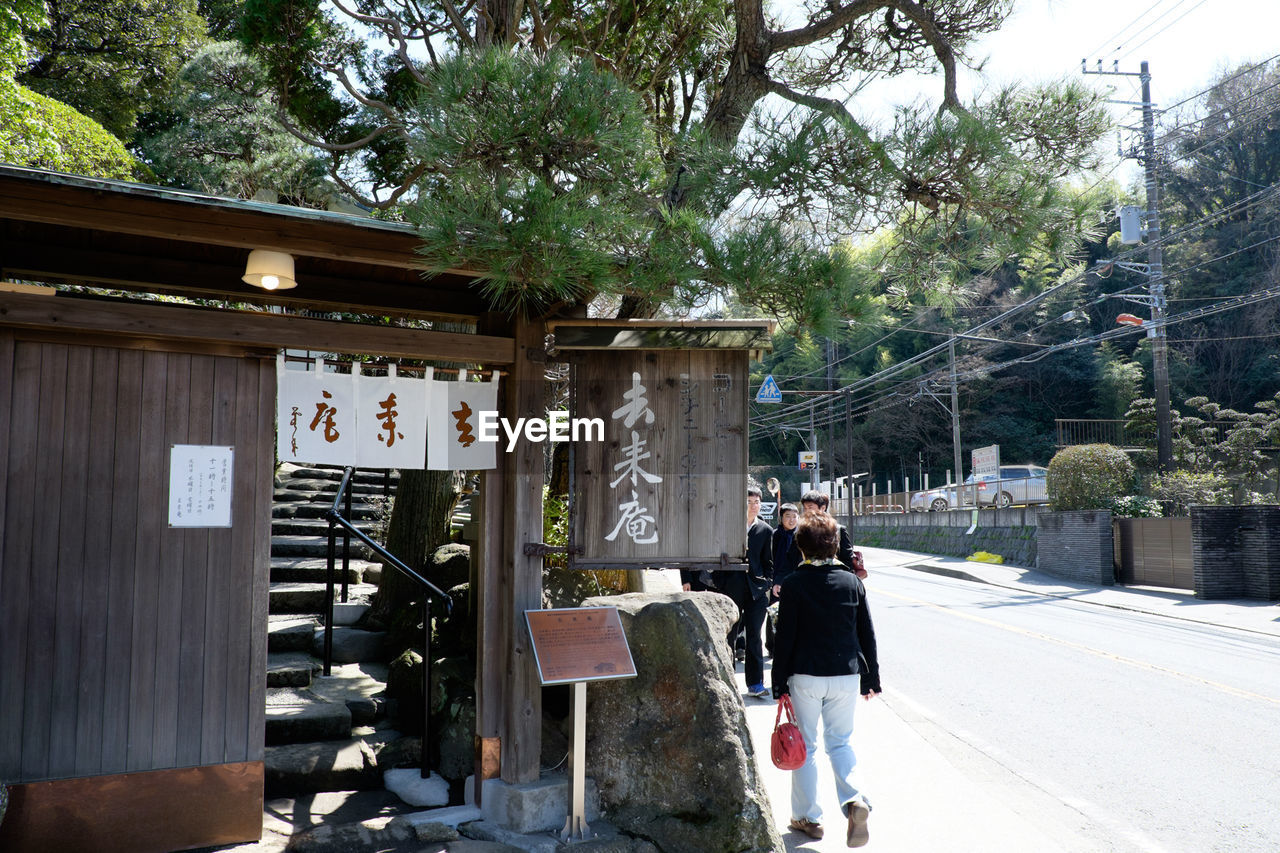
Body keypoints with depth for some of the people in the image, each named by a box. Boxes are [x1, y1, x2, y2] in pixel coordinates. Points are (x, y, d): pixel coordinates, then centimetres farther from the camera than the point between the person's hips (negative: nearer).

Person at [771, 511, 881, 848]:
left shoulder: (793, 584, -10)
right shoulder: (852, 582, 0)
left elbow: (784, 637, -9)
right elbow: (867, 634, 5)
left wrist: (779, 683, -1)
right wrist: (871, 678, 14)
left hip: (805, 677, -3)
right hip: (846, 675, 3)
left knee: (805, 745, 11)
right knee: (840, 742, 16)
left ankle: (807, 817, 19)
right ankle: (855, 799, -6)